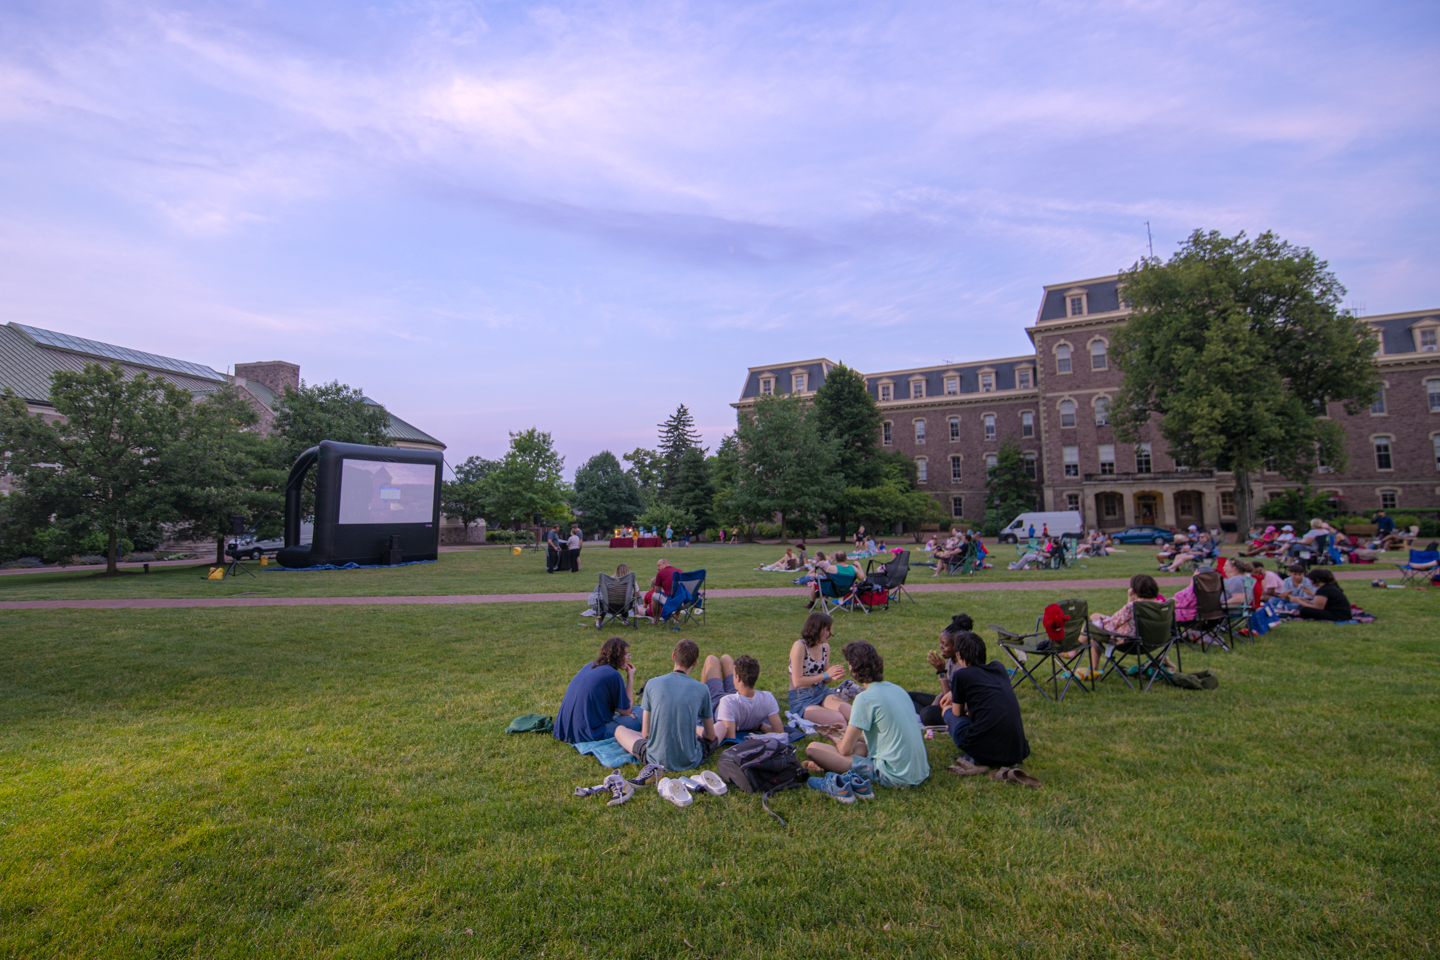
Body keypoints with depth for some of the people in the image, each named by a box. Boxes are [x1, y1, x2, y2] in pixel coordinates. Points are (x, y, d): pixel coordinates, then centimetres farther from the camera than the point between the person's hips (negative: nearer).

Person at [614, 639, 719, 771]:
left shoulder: (652, 683, -4)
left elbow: (645, 733, 1)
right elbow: (711, 736, 5)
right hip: (691, 761, 1)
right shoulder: (702, 689, -6)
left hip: (656, 760, 0)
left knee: (620, 730, 23)